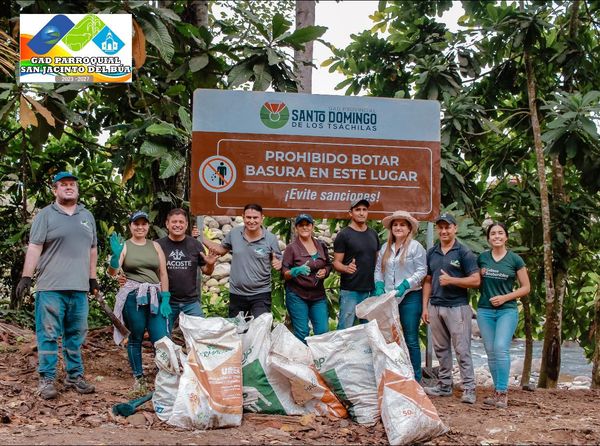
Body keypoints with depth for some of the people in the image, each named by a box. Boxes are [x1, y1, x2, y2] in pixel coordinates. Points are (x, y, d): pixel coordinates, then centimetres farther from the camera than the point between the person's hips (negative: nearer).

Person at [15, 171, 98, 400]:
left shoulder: (87, 216, 16)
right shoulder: (46, 215, 1)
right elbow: (34, 247, -6)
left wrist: (92, 278, 18)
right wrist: (26, 277, -13)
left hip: (79, 287, 5)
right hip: (51, 287, -4)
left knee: (76, 334, 10)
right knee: (48, 334, -2)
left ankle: (74, 376, 19)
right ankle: (47, 379, 4)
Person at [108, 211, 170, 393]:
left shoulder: (155, 246, 11)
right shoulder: (124, 246, 4)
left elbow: (163, 274, 9)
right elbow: (112, 272, -6)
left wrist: (165, 299, 1)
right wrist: (115, 254, -24)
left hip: (154, 297, 2)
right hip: (132, 296, -2)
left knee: (161, 339, -6)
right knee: (135, 338, 6)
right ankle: (138, 377, 18)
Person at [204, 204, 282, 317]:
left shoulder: (271, 239, -7)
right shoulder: (234, 233, 0)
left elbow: (278, 261, 1)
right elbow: (221, 250, 15)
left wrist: (278, 264, -22)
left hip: (260, 295, -3)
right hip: (236, 294, 3)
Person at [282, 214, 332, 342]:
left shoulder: (321, 246, 9)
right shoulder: (292, 248, -3)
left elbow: (328, 265, 20)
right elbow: (284, 273, -4)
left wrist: (324, 271, -2)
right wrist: (296, 271, -24)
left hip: (318, 295, 4)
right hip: (297, 295, -4)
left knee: (323, 331, 1)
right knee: (302, 333, -3)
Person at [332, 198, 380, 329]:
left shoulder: (373, 234, 14)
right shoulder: (344, 235, -3)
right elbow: (336, 262, -5)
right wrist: (346, 268, -27)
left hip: (370, 290, 6)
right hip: (350, 290, -5)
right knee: (345, 329, -7)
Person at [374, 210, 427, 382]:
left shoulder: (415, 247, -4)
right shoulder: (385, 248, 13)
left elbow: (421, 271, -9)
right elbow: (378, 270, 16)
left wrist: (405, 284, -18)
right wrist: (379, 286, 0)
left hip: (410, 297, -5)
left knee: (411, 339, -1)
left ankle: (415, 378, 5)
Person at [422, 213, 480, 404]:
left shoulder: (464, 252, -3)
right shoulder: (431, 253, 13)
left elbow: (476, 280, -8)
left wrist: (451, 280, -15)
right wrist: (425, 307, 9)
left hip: (457, 307, -6)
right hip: (435, 307, 6)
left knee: (462, 349, -6)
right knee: (441, 349, 12)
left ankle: (469, 389, -4)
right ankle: (444, 385, 21)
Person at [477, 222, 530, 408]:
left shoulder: (515, 260, 0)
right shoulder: (482, 258, 8)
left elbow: (526, 288, 3)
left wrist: (505, 297, -10)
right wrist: (481, 275, -2)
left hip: (507, 310, -3)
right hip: (485, 310, 3)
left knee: (501, 348, -17)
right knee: (491, 352, 3)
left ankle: (502, 392, -11)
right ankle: (498, 391, 12)